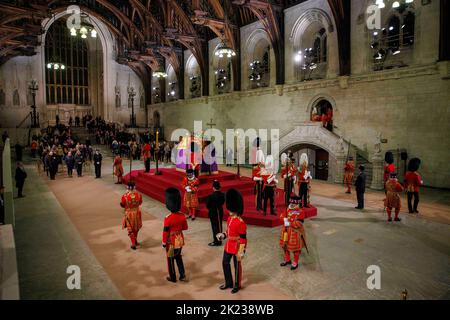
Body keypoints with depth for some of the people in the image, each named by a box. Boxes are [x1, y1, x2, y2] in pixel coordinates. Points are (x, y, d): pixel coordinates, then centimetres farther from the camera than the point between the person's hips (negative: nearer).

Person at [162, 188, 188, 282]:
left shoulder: (168, 218, -24)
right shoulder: (182, 216, -10)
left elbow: (165, 232, -16)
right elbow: (185, 227, 4)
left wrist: (164, 243, -4)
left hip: (171, 242, -4)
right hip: (180, 240, 5)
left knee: (171, 260, 15)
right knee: (178, 257, 23)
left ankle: (173, 278, 28)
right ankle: (182, 275, 27)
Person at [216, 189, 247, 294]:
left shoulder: (240, 222, -24)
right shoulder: (229, 218, 1)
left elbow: (243, 238, -21)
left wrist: (241, 252, -20)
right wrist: (223, 235, 0)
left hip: (236, 247, -8)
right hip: (228, 245, 8)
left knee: (237, 266, 9)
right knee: (225, 263, 17)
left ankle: (237, 285, 29)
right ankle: (228, 283, 35)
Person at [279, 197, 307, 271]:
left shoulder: (300, 212, -17)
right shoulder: (288, 209, 3)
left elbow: (299, 224, -24)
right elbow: (282, 215, 1)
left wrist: (289, 223, -26)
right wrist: (285, 219, -20)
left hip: (295, 232, -7)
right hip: (286, 231, 7)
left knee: (295, 248, 6)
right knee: (285, 246, 18)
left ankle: (295, 263, 25)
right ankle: (287, 260, 38)